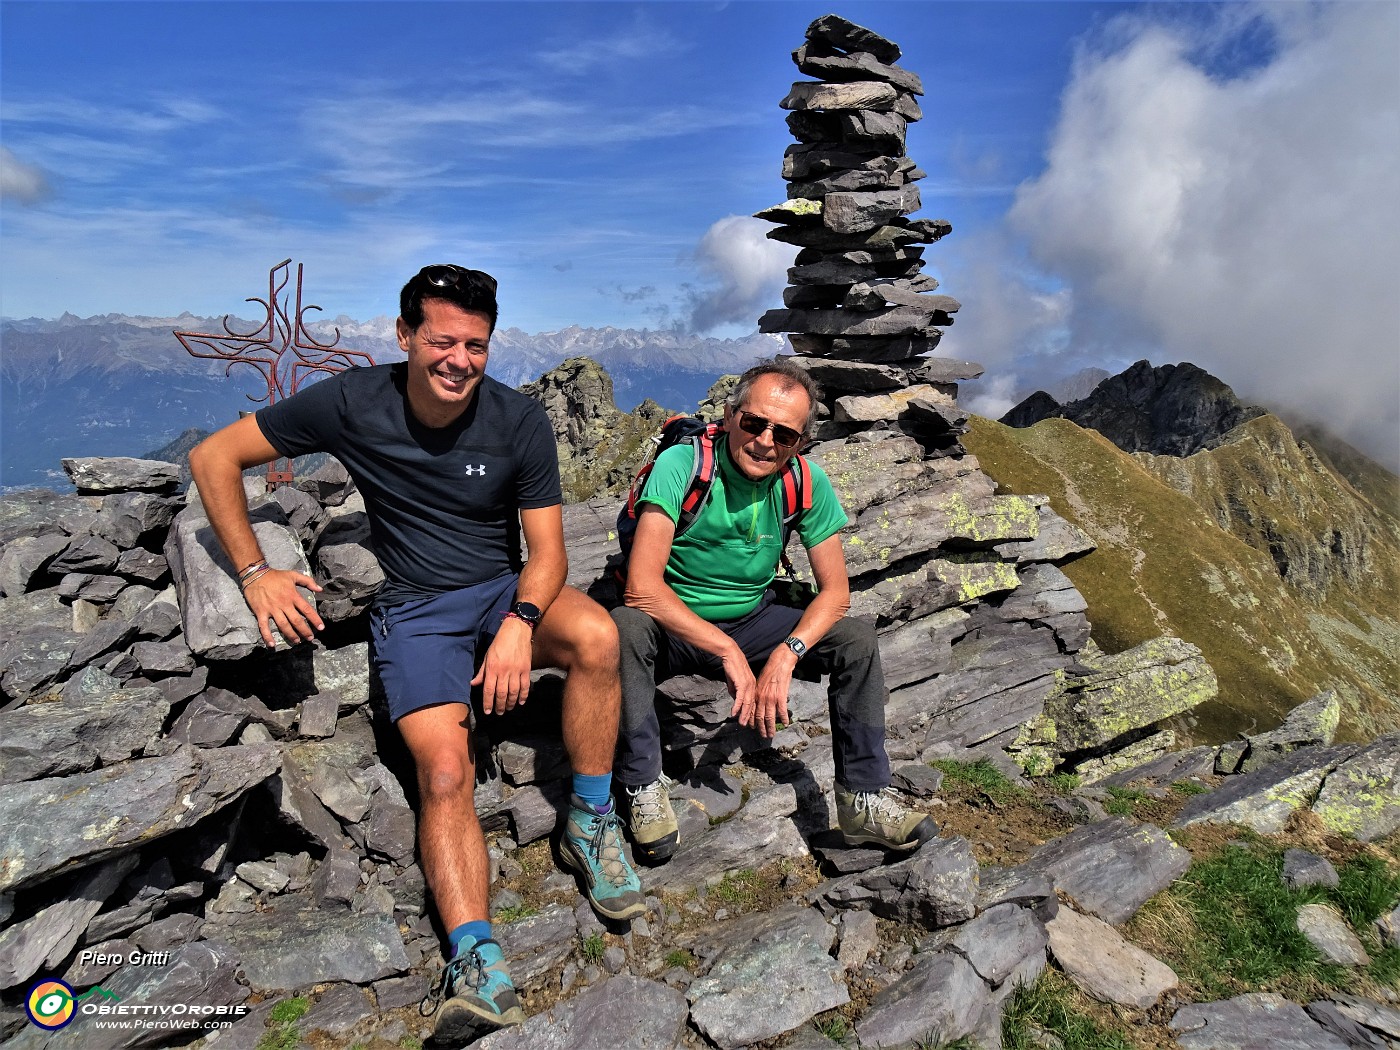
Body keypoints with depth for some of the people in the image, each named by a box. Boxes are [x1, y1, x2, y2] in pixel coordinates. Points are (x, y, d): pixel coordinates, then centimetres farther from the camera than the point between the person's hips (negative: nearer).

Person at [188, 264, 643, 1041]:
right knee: (445, 769, -23)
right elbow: (214, 458, -1)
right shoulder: (353, 404, -8)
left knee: (596, 636, -31)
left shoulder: (518, 421, -7)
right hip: (415, 610, -1)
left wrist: (520, 623, -25)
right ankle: (476, 966, -22)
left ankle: (590, 824, -13)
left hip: (506, 592, 1)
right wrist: (254, 573, -7)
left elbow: (547, 549, -6)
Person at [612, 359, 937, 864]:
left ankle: (864, 798, -3)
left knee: (857, 640, -13)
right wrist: (728, 652, -32)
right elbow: (642, 586, -31)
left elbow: (835, 591, -8)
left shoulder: (807, 482, -12)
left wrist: (786, 654, -25)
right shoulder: (682, 464, -24)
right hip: (675, 626, -3)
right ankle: (643, 784, -17)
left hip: (753, 621, 4)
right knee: (626, 627, -35)